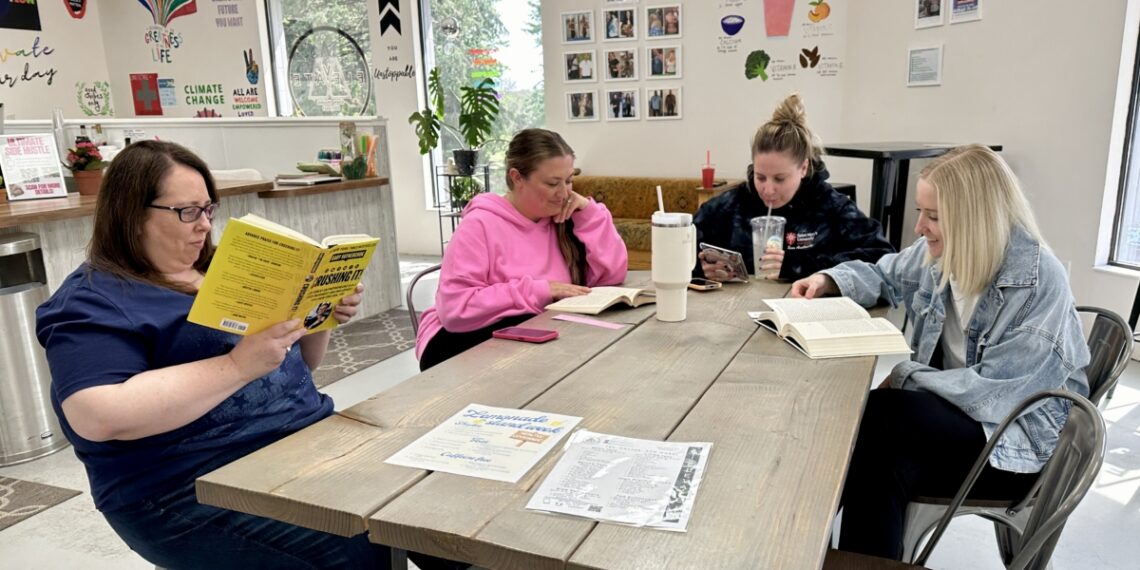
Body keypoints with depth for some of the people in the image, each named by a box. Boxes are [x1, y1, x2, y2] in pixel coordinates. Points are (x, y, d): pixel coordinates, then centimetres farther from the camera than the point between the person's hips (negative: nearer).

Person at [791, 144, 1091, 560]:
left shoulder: (1040, 284, -22)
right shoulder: (943, 252, -3)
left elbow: (993, 394, -24)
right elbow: (883, 275, 14)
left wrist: (904, 377, -17)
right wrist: (829, 280, -5)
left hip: (1021, 440, -6)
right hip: (957, 412, 6)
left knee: (876, 413, -27)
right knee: (889, 462, -26)